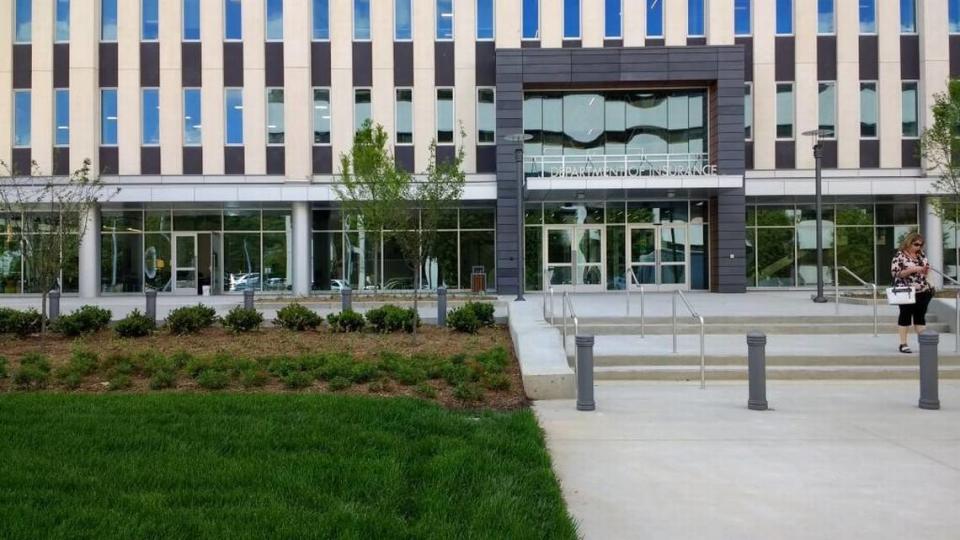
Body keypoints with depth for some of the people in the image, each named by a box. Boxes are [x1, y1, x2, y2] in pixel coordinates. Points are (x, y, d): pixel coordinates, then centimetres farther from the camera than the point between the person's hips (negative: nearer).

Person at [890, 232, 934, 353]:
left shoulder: (921, 255, 10)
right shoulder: (899, 256, -9)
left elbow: (926, 271, 20)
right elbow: (895, 273, -16)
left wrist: (926, 269, -5)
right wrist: (913, 269, -23)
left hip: (923, 292, 6)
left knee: (920, 316, 8)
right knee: (905, 316, 2)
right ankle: (903, 344, 7)